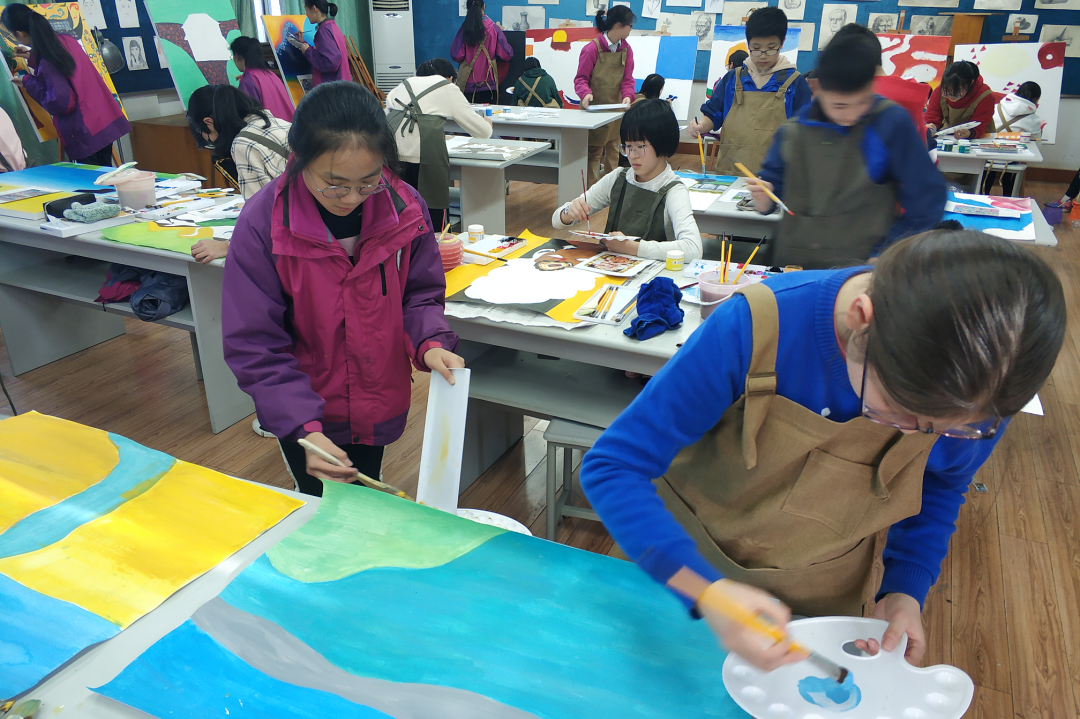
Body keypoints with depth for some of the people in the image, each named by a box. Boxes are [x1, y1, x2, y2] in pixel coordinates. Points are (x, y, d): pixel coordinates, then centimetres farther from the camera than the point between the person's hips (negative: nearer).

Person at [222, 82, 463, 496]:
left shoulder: (404, 207, -16)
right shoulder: (262, 223, -23)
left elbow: (420, 291, -1)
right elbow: (254, 345, -20)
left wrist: (430, 342, -22)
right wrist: (304, 426, -30)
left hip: (380, 408, 3)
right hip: (307, 415, -2)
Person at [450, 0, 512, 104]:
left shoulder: (463, 29, -4)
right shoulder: (493, 28, -5)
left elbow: (456, 55, -3)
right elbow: (507, 54, -2)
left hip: (467, 83, 0)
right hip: (488, 83, 0)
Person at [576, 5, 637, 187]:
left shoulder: (626, 49, 4)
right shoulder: (592, 48, -13)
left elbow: (627, 78, 1)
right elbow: (581, 78, -11)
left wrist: (627, 96, -19)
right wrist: (586, 93, -31)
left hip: (616, 109, 5)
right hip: (594, 110, -5)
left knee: (613, 150, 11)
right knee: (594, 152, -2)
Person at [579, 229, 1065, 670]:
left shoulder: (981, 389, -22)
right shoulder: (754, 327, -35)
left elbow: (940, 486, 1)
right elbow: (611, 466, -32)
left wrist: (906, 588, -13)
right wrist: (706, 589, -44)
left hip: (827, 599, 2)